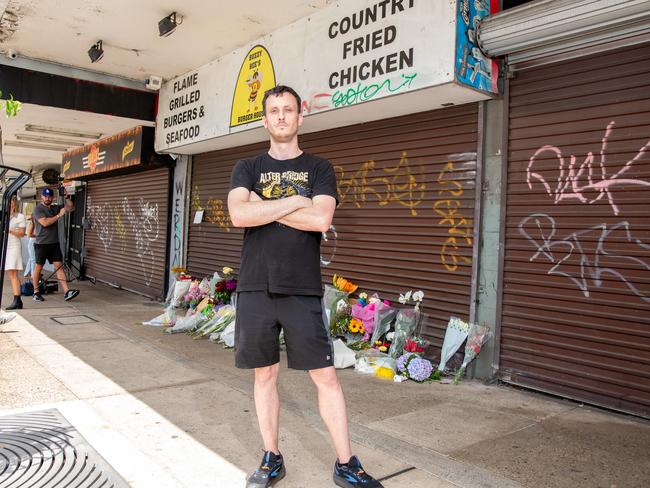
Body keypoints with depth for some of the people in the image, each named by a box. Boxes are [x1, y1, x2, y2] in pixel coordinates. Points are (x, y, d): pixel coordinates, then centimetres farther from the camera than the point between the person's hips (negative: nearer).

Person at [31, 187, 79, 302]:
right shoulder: (38, 209, -6)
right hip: (42, 244, -5)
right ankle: (36, 292, 18)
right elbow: (45, 222, -20)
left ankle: (67, 292, -10)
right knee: (38, 267, 5)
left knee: (59, 266, -2)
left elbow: (69, 207, 14)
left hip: (54, 243, 5)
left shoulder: (55, 208, 12)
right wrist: (59, 215, -15)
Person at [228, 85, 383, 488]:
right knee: (265, 375, 11)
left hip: (303, 290, -1)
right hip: (256, 288, 2)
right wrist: (295, 201, -9)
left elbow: (321, 219, -12)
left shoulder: (319, 168, 7)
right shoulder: (248, 168, 11)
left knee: (326, 376, 2)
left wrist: (262, 205, -7)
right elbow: (239, 214, -9)